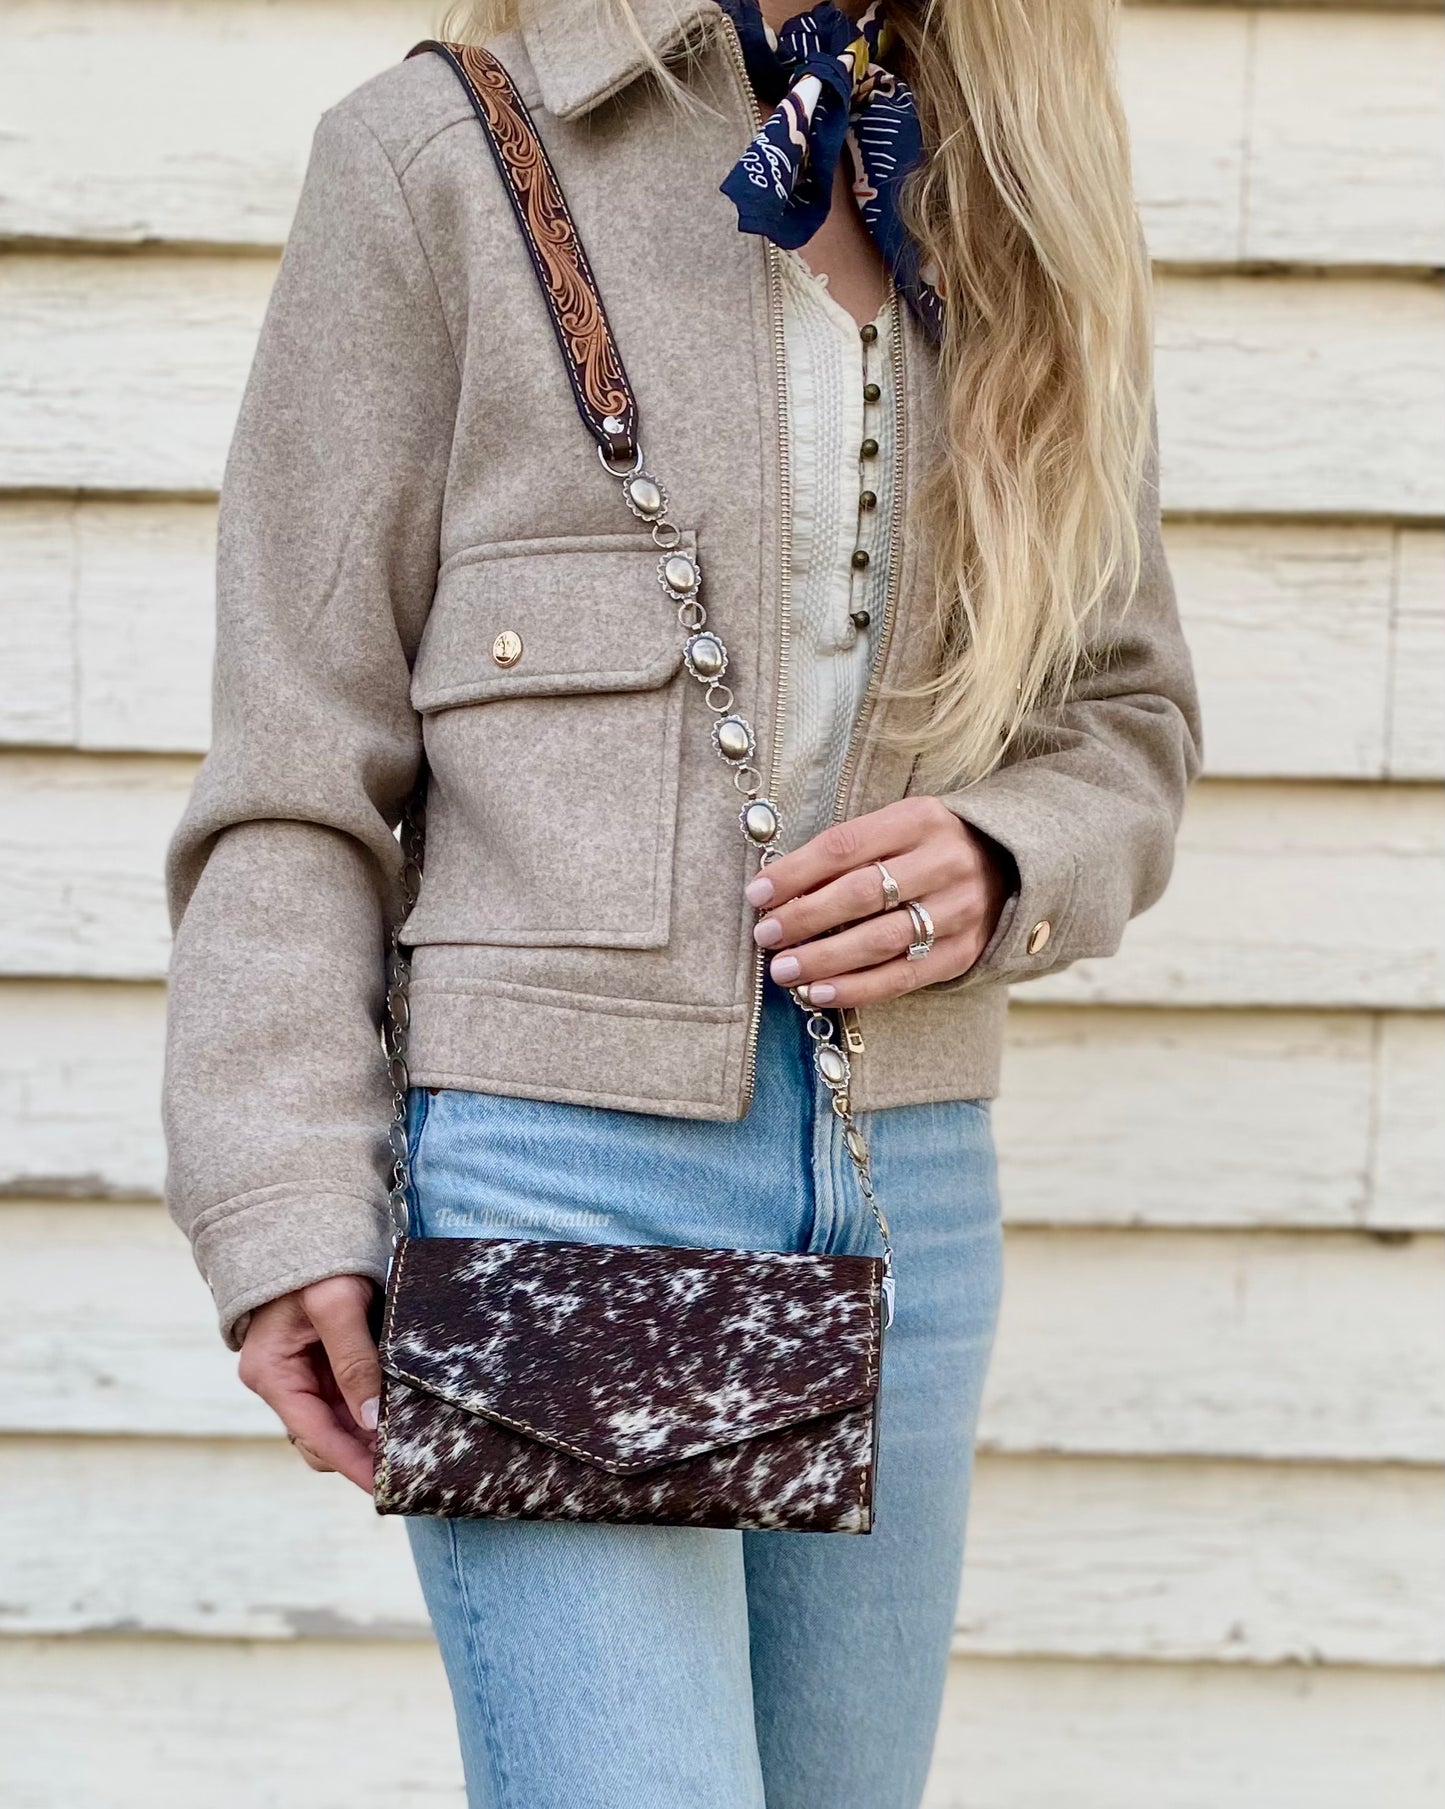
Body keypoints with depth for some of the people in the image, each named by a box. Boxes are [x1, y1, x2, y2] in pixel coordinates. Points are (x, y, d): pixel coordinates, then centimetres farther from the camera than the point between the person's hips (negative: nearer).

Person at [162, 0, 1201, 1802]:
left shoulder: (1020, 222, 13)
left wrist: (1004, 866, -6)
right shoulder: (440, 158, 1)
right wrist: (289, 1218, -10)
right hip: (560, 1160, -4)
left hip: (909, 1177, 5)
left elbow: (1127, 717, 17)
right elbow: (296, 768, -2)